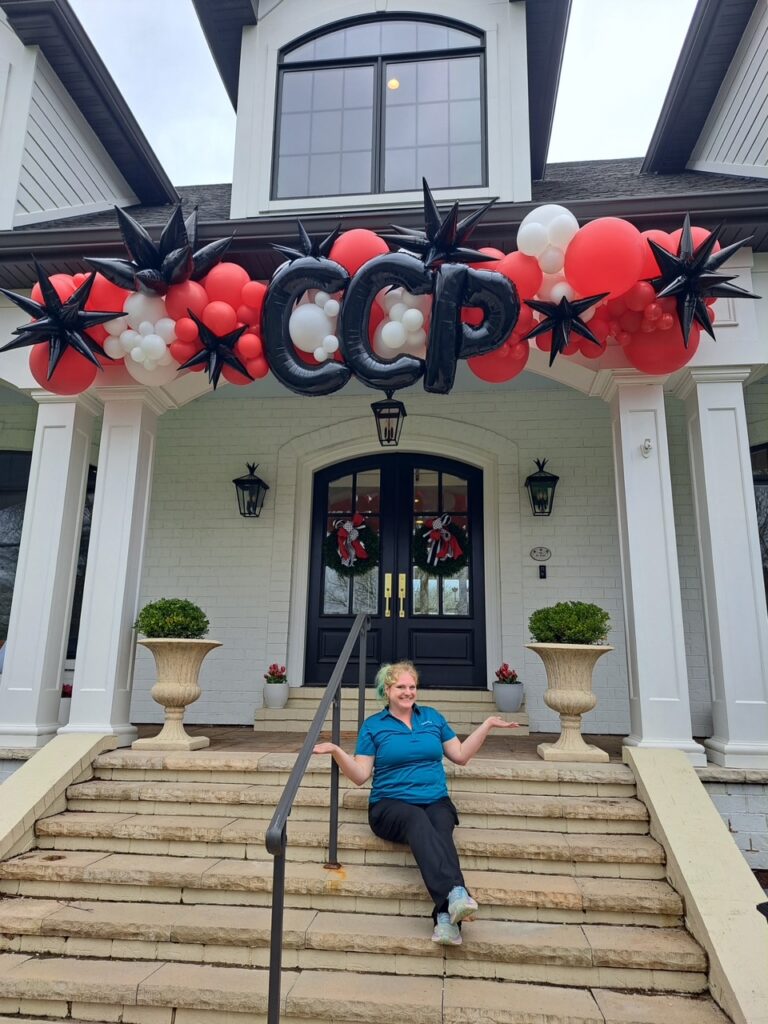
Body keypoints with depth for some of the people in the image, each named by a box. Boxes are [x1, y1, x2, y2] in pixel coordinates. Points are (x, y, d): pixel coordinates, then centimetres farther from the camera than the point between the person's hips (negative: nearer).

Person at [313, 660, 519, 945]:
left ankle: (446, 917, -49)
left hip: (436, 802, 2)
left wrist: (488, 724, 13)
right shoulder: (373, 725, 9)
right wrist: (337, 752, -11)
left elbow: (461, 755, 18)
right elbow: (360, 775, 5)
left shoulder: (432, 717, 16)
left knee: (440, 830, -34)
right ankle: (455, 894, -55)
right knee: (418, 820, -37)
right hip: (391, 805, -2)